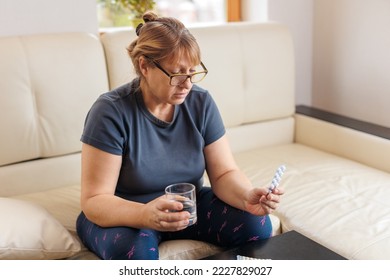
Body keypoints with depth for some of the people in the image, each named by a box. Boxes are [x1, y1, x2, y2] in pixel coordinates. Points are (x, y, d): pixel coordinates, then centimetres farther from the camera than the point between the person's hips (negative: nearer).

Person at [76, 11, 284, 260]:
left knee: (258, 225, -18)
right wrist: (145, 215, -42)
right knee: (134, 249, -37)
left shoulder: (201, 103, -7)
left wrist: (247, 196, -29)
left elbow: (224, 173, -6)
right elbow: (94, 201, -22)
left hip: (189, 207, 4)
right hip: (124, 216, -3)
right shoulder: (112, 112, -21)